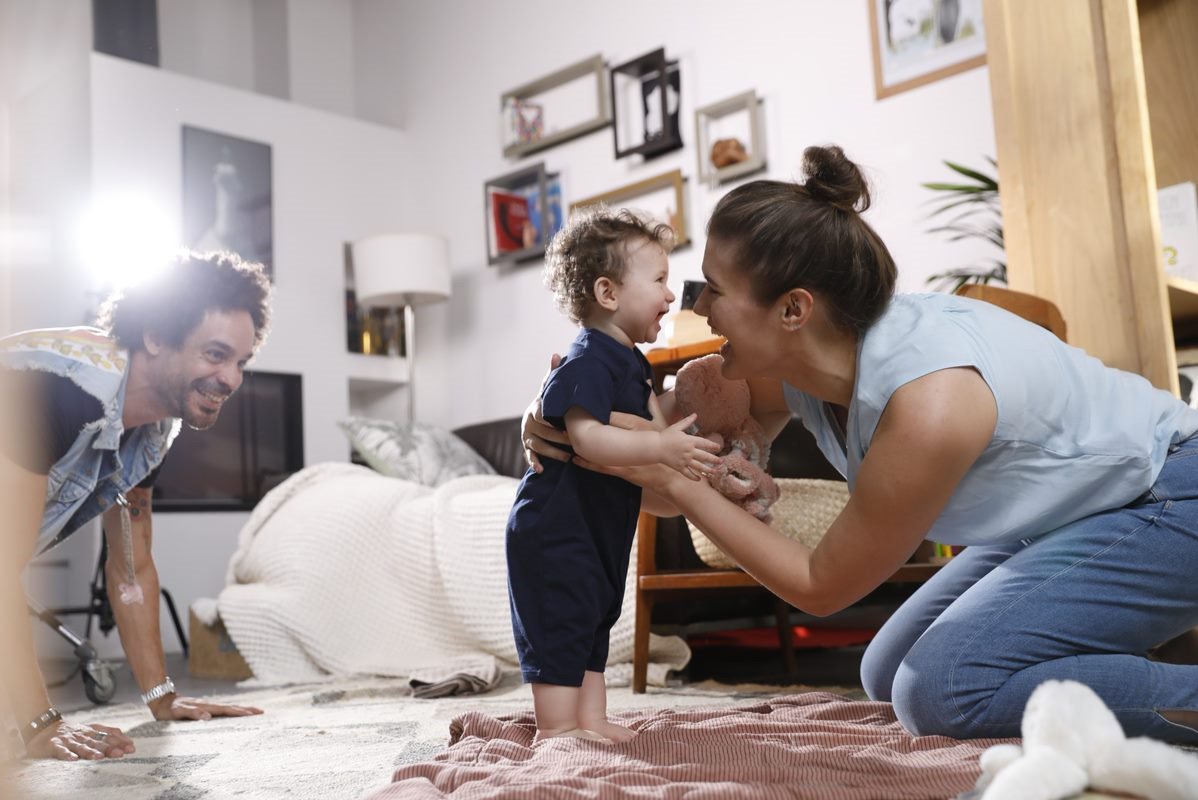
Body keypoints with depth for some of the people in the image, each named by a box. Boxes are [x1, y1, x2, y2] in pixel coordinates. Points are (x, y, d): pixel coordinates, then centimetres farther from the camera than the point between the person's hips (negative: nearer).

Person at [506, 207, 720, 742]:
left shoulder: (634, 365, 13)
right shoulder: (589, 362, -21)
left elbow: (655, 430, 19)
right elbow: (587, 438, -33)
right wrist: (663, 447, -39)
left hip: (600, 526, 11)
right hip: (555, 527, -11)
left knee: (593, 623, 15)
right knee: (561, 623, -5)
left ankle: (591, 721, 24)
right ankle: (555, 730, 2)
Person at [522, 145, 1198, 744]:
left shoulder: (926, 403, -36)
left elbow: (821, 587, -23)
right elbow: (699, 456, -3)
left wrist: (673, 479, -24)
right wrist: (572, 432, -19)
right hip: (1060, 516, 8)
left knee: (943, 688, -22)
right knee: (889, 674, 9)